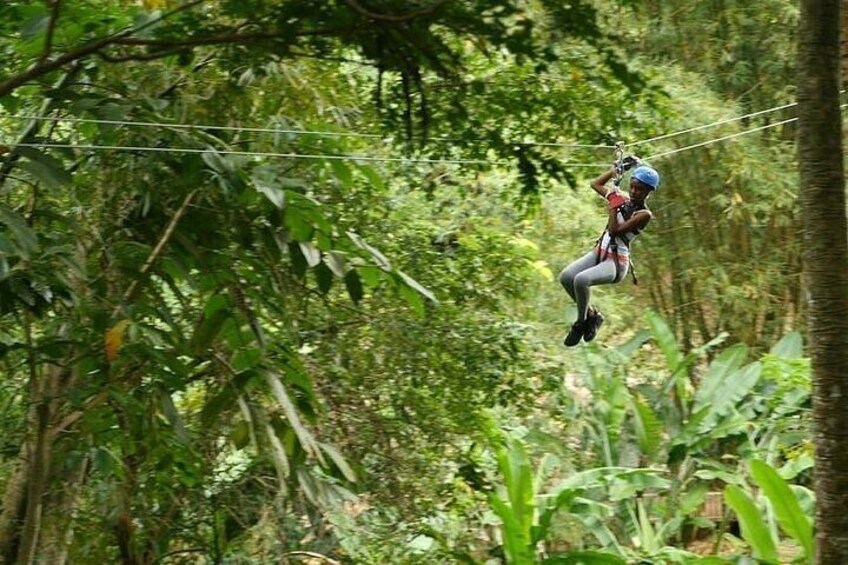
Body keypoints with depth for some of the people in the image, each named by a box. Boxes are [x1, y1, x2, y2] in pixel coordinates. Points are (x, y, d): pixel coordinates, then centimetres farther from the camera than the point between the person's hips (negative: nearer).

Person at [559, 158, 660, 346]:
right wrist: (618, 168, 16)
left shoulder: (644, 214, -11)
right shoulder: (624, 200, 9)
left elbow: (615, 231, -20)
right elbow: (596, 184, 21)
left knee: (581, 280, -33)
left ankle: (581, 323, -9)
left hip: (616, 262, -7)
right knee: (566, 277, -18)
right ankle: (591, 315, 4)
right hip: (599, 253, 7)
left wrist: (613, 206, -20)